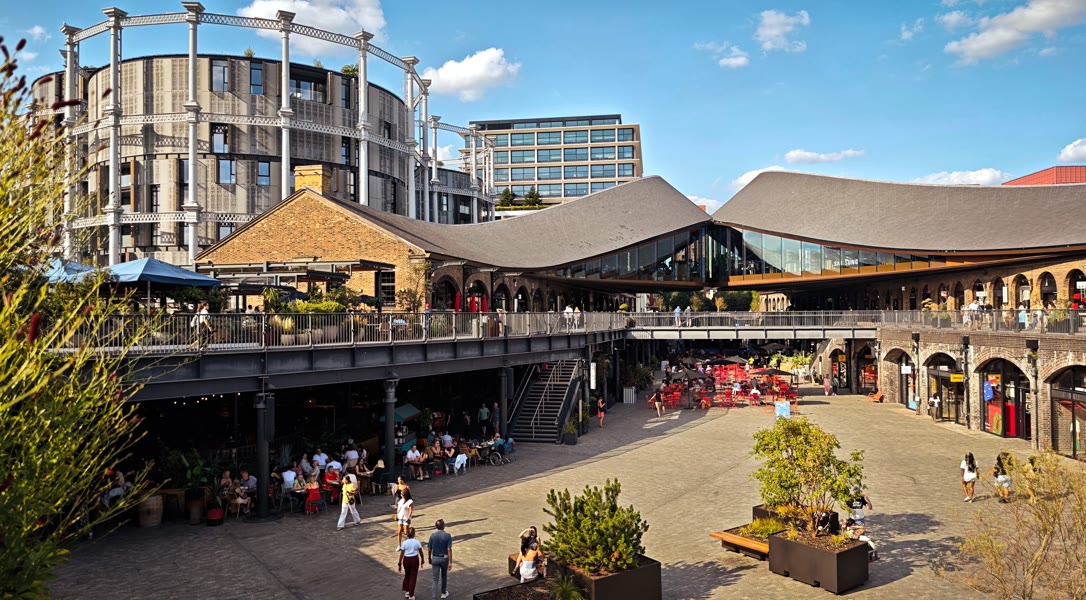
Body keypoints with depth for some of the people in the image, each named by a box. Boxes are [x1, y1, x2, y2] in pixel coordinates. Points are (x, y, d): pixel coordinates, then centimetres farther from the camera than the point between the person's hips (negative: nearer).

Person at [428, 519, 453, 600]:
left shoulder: (433, 535, -7)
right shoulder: (447, 535, -13)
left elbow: (429, 549, -1)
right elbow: (449, 549, -16)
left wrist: (429, 559, 14)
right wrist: (450, 562, -12)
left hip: (435, 559, 0)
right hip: (444, 558, 0)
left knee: (435, 579, 3)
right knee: (444, 576, 23)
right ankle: (443, 593, 39)